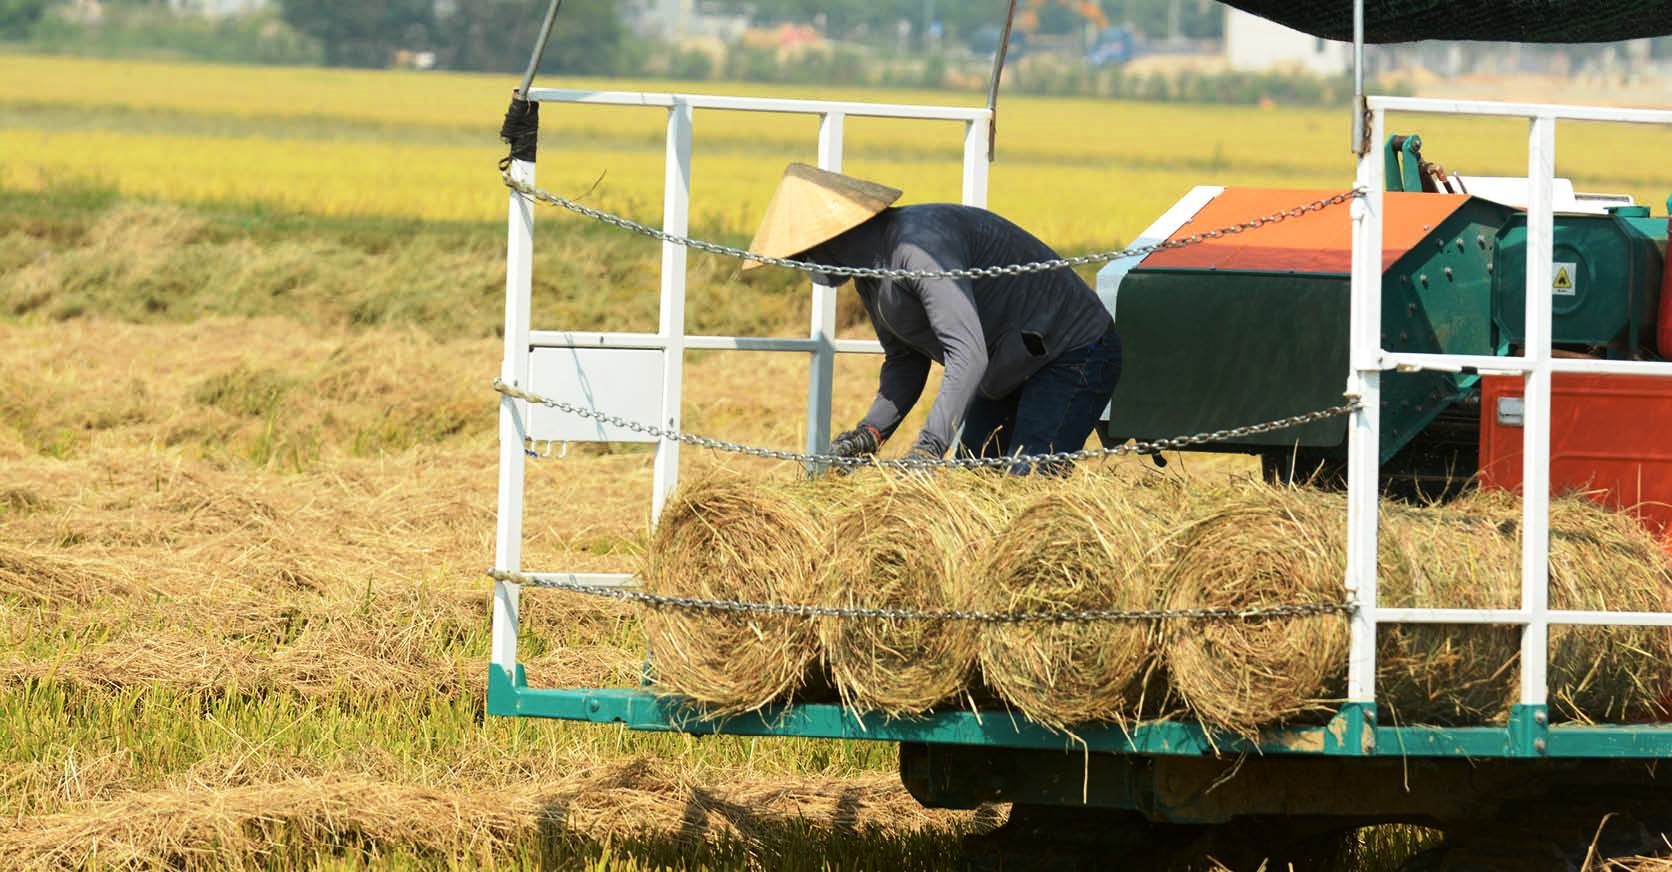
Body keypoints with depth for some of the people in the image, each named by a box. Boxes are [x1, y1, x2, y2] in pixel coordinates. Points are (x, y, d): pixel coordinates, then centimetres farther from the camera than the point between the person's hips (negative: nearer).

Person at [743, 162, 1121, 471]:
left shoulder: (919, 245, -32)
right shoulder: (870, 279, 2)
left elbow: (968, 354, -40)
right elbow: (905, 361, 13)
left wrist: (928, 448, -46)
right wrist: (871, 431, -6)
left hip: (1074, 357, -10)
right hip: (1010, 375, 10)